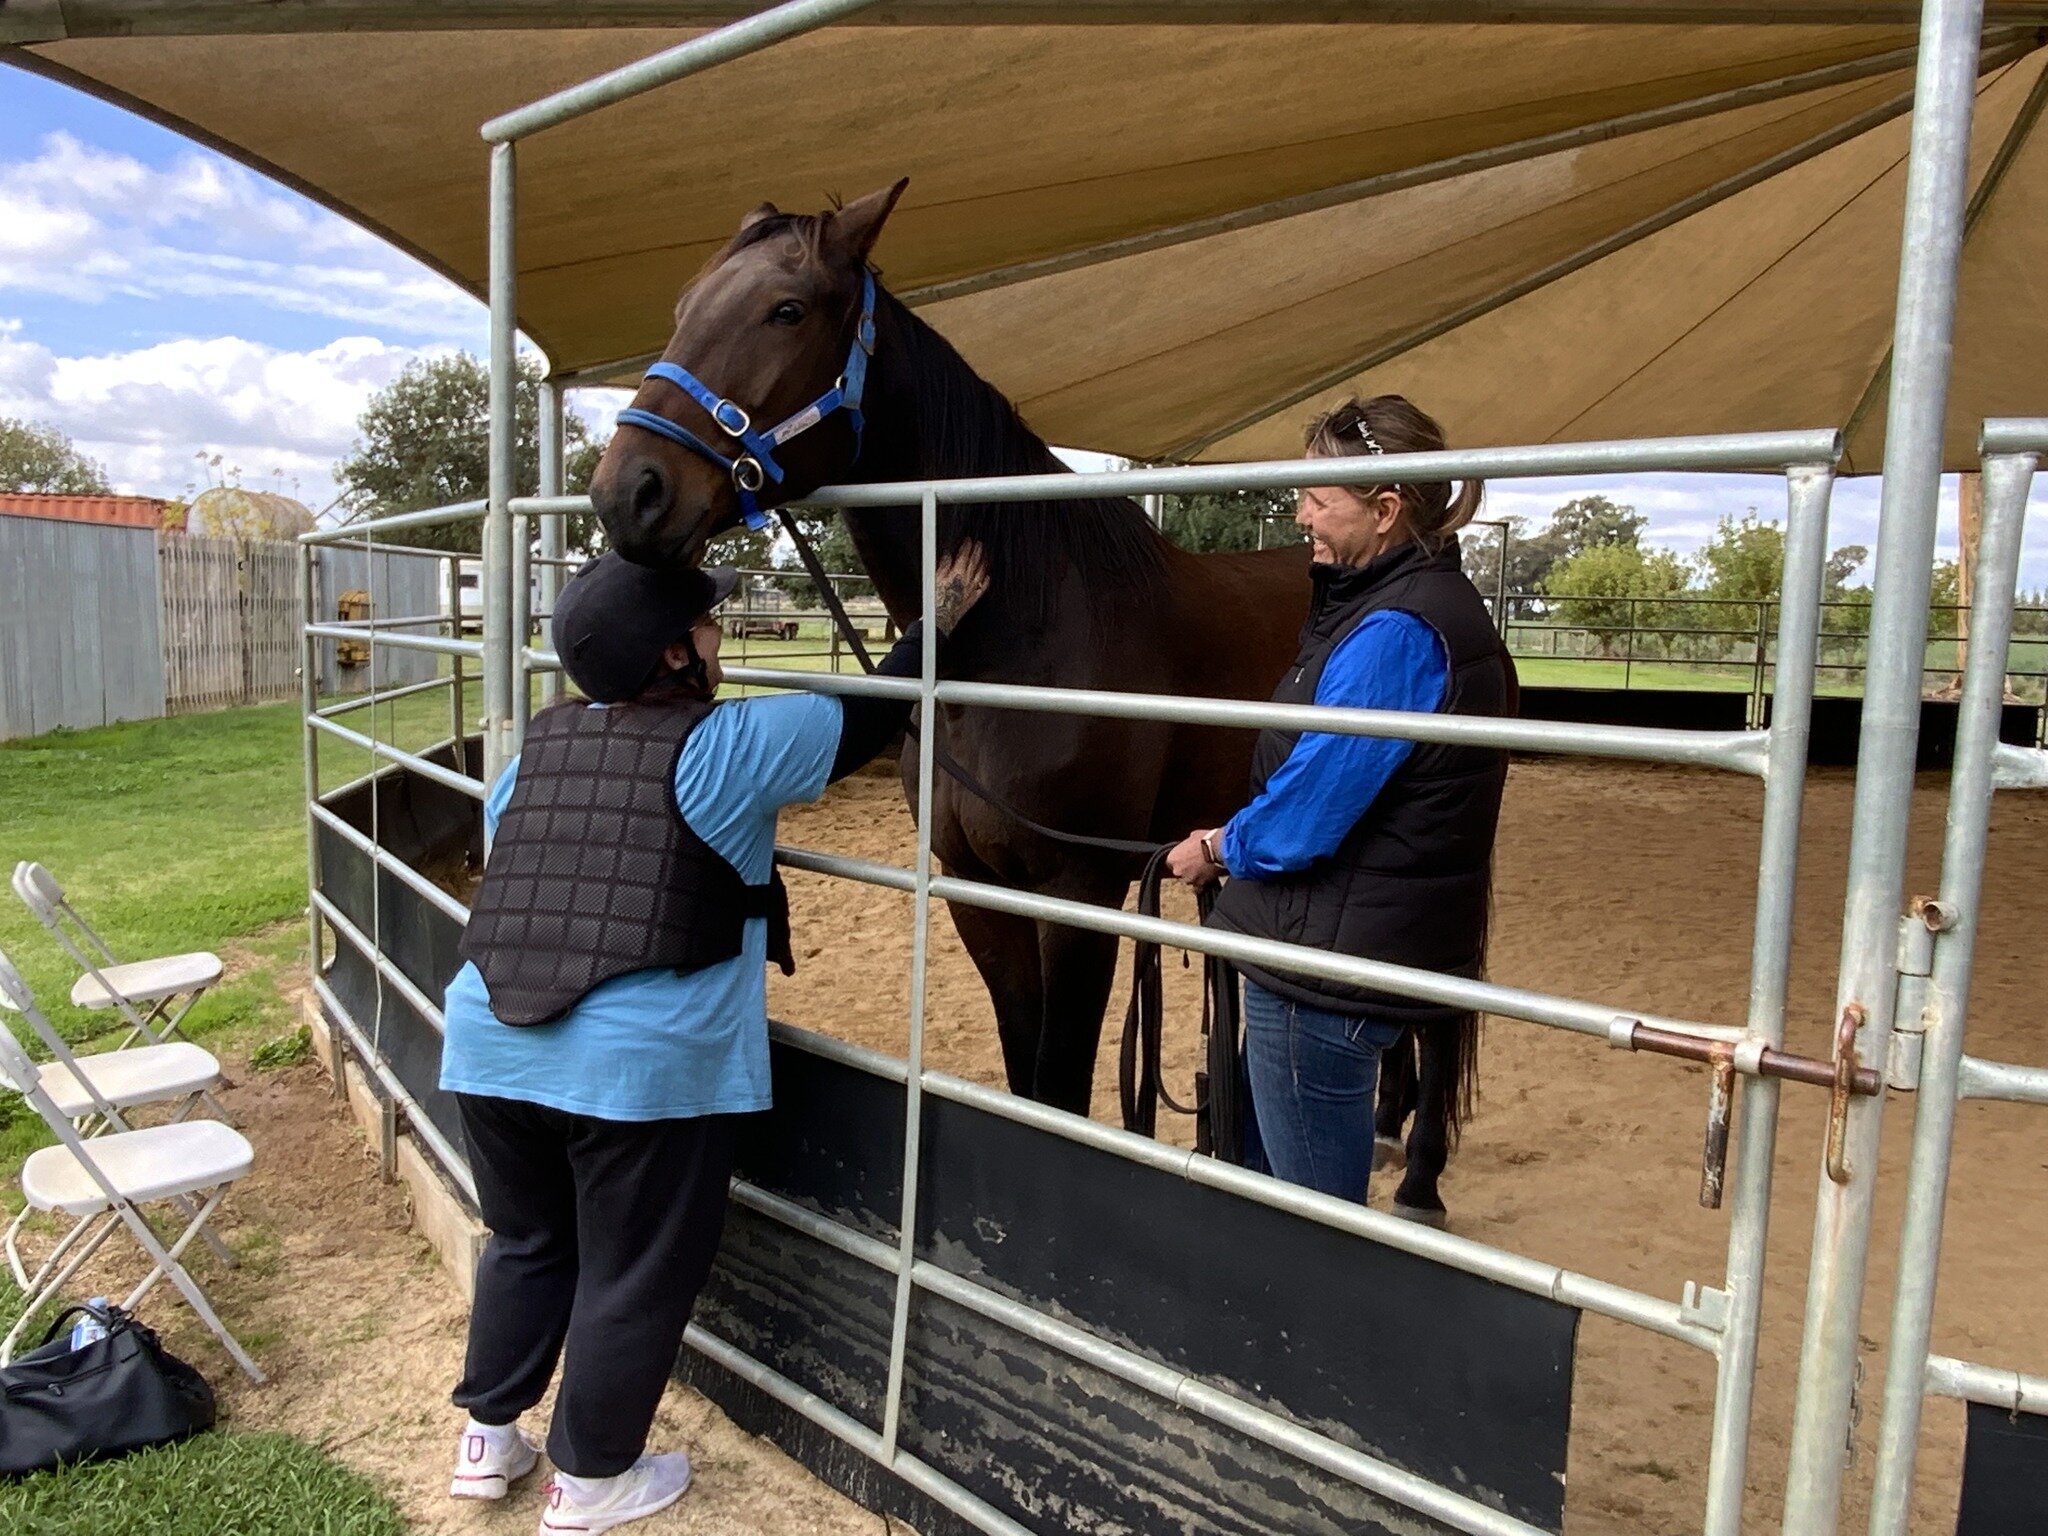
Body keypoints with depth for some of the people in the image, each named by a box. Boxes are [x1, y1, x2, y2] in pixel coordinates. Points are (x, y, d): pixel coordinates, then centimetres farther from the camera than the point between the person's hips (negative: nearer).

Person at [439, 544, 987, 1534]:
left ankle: (487, 1437, 39)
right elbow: (866, 722, 2)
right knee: (635, 1272, 12)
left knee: (527, 1240, 26)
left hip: (489, 1041, 7)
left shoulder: (541, 741, 11)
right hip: (641, 1062, -6)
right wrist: (936, 625, 14)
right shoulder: (727, 744, -7)